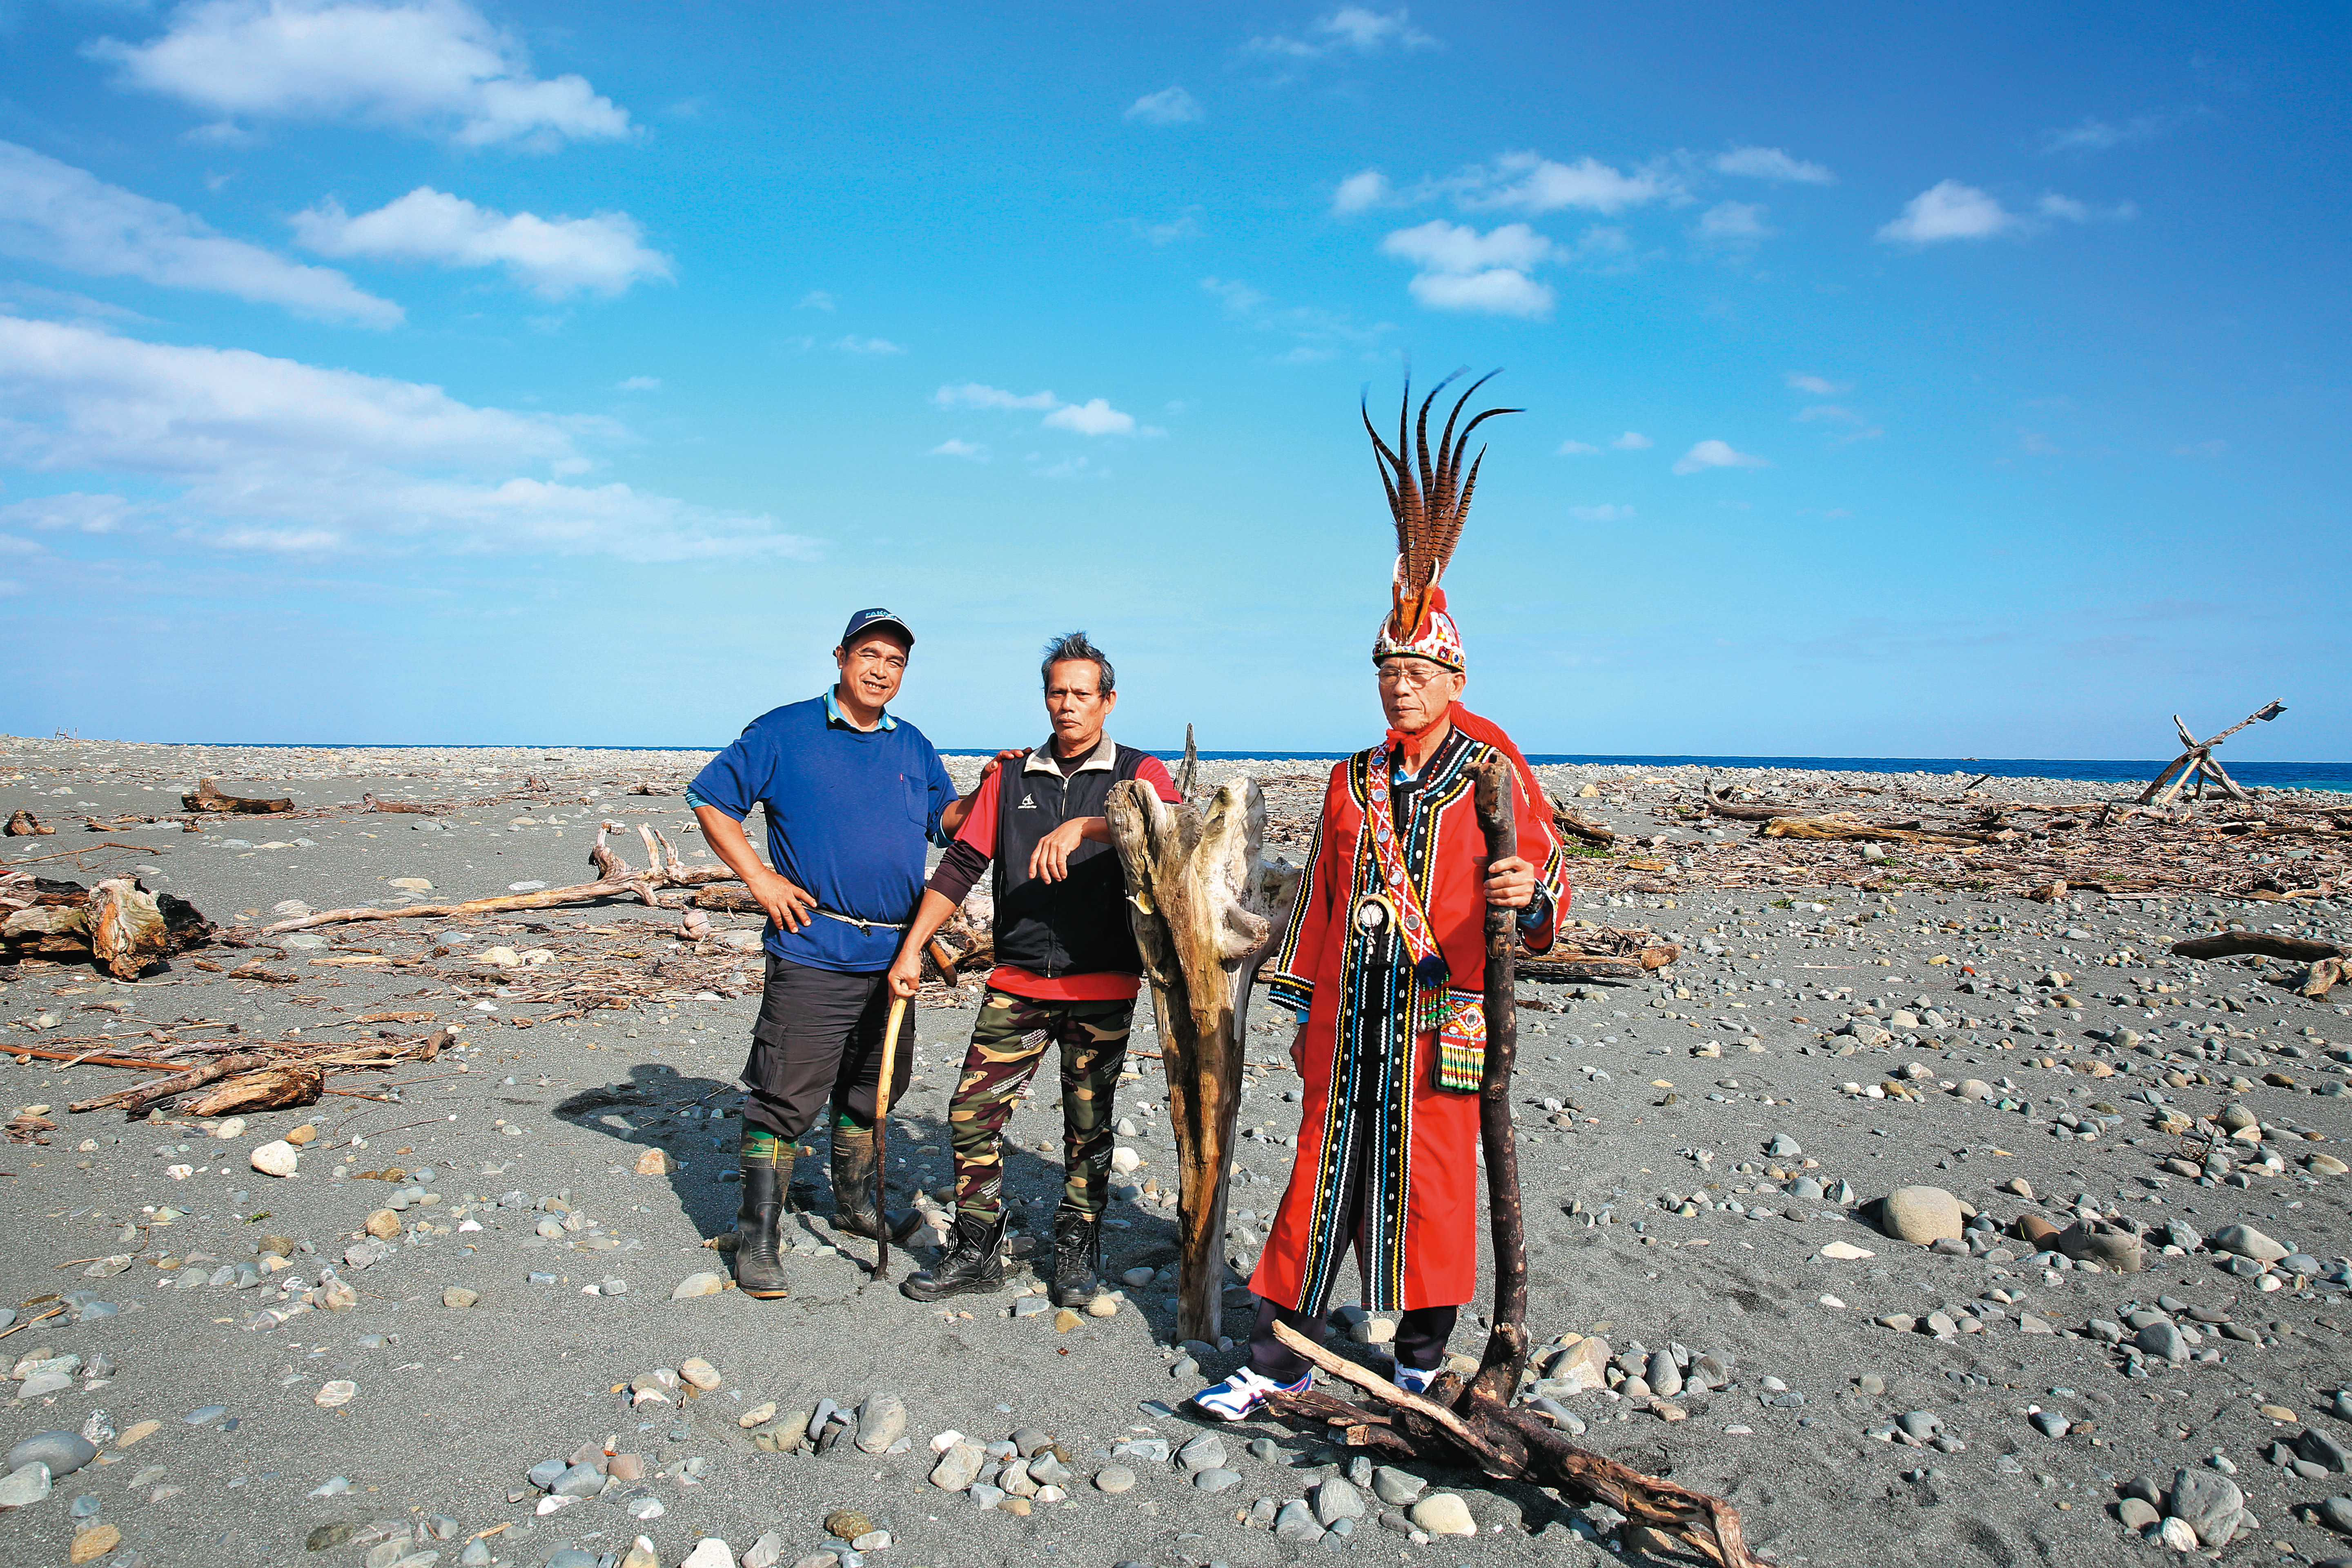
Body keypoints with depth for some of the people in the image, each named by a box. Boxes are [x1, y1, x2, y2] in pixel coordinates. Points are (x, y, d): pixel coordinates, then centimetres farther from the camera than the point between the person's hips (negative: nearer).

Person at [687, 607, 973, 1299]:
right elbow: (710, 800, 1)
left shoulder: (913, 747, 13)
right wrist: (760, 879, -7)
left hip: (892, 954, 6)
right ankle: (758, 1237, 6)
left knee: (872, 1086, 18)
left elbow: (947, 818, 15)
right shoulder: (784, 732, -2)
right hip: (812, 950, -5)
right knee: (787, 1095, -5)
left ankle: (857, 1203, 37)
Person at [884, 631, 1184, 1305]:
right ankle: (976, 1254, 14)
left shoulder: (1137, 773, 2)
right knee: (973, 1112, 0)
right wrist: (912, 947, 2)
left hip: (1102, 987, -2)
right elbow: (962, 864, 9)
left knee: (1088, 1127, 6)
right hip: (1017, 983, 3)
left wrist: (1079, 827, -32)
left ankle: (1075, 1256, 22)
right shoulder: (1012, 778, 12)